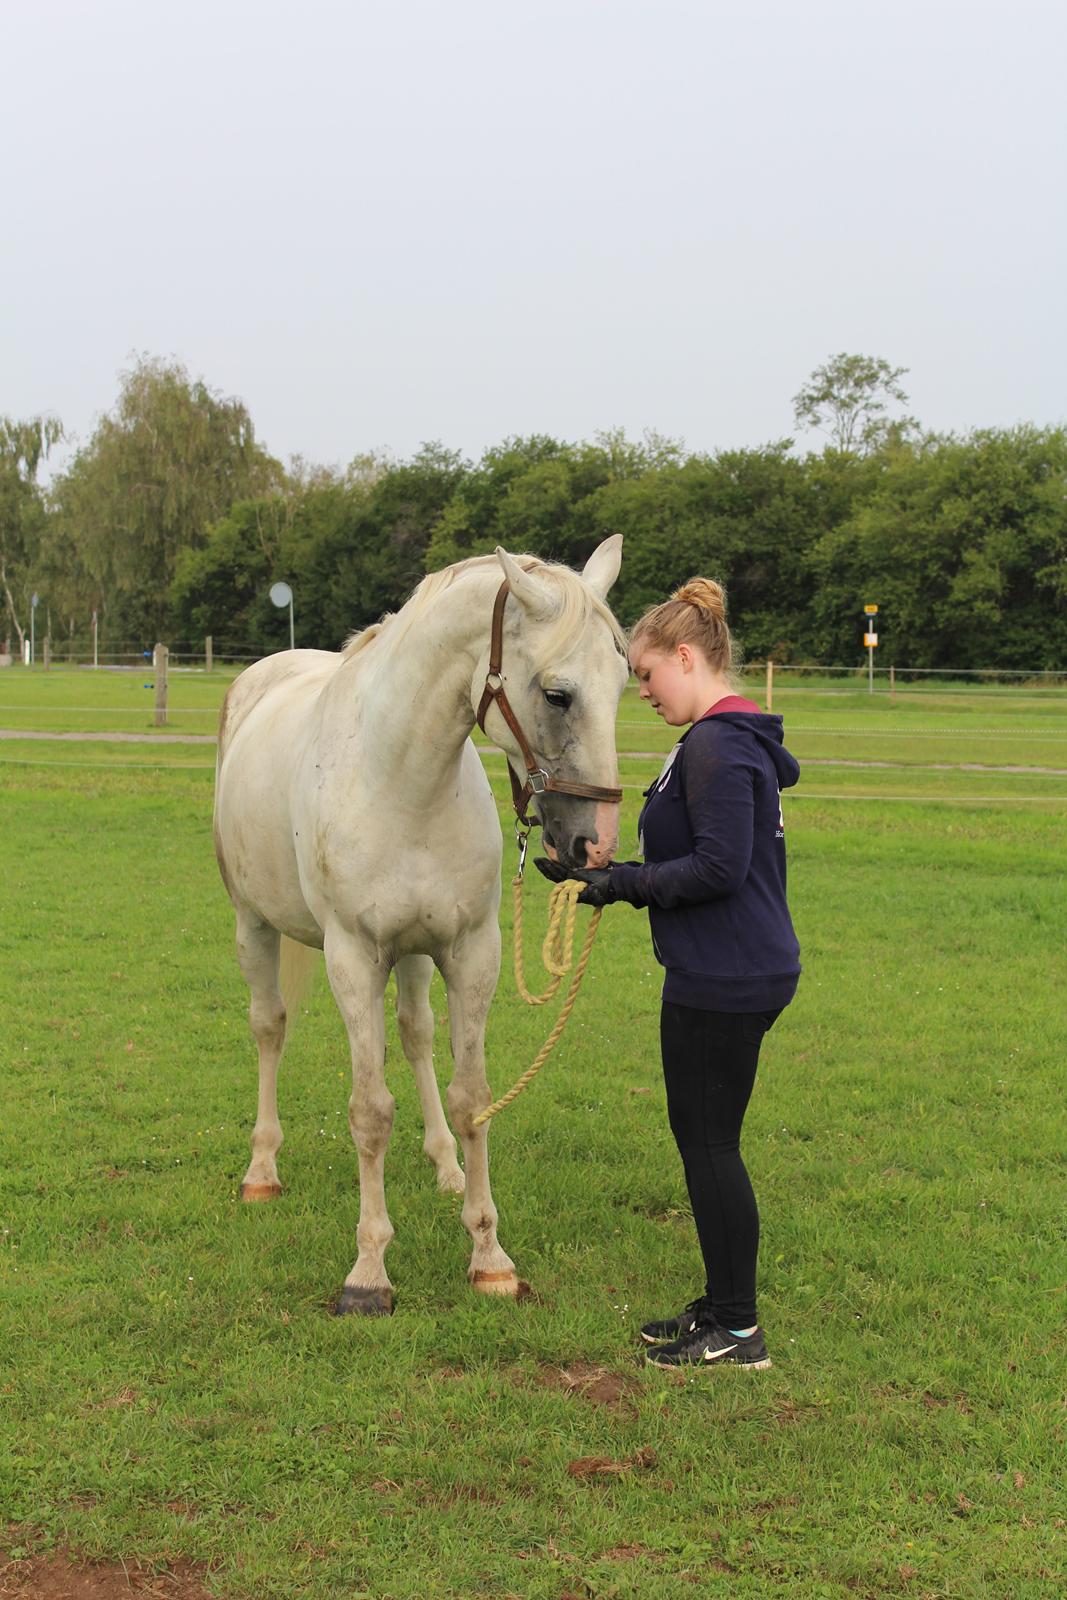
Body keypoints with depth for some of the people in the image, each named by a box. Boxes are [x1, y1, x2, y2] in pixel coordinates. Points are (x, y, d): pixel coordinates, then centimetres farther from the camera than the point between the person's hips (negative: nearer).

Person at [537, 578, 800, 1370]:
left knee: (711, 1145, 0)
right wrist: (620, 874, 10)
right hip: (730, 970, 11)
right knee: (702, 1138, 18)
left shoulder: (718, 747, -19)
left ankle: (737, 1331, 11)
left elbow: (719, 868, -25)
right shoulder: (743, 739, 14)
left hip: (724, 980, -11)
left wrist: (625, 881, -15)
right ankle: (723, 1305, 29)